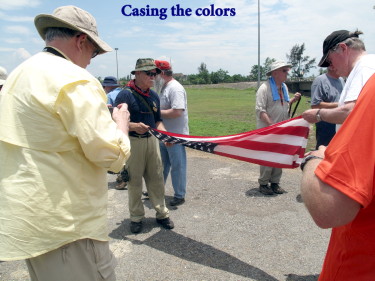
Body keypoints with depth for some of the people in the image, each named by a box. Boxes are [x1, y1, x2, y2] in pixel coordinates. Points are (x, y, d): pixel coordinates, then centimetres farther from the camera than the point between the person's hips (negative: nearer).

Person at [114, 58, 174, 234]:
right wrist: (134, 126, -31)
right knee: (134, 181, 6)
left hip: (152, 140, 6)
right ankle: (136, 217, 22)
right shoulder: (125, 95, -10)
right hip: (133, 142, -5)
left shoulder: (154, 96, 11)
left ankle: (162, 213, 24)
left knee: (156, 178, 10)